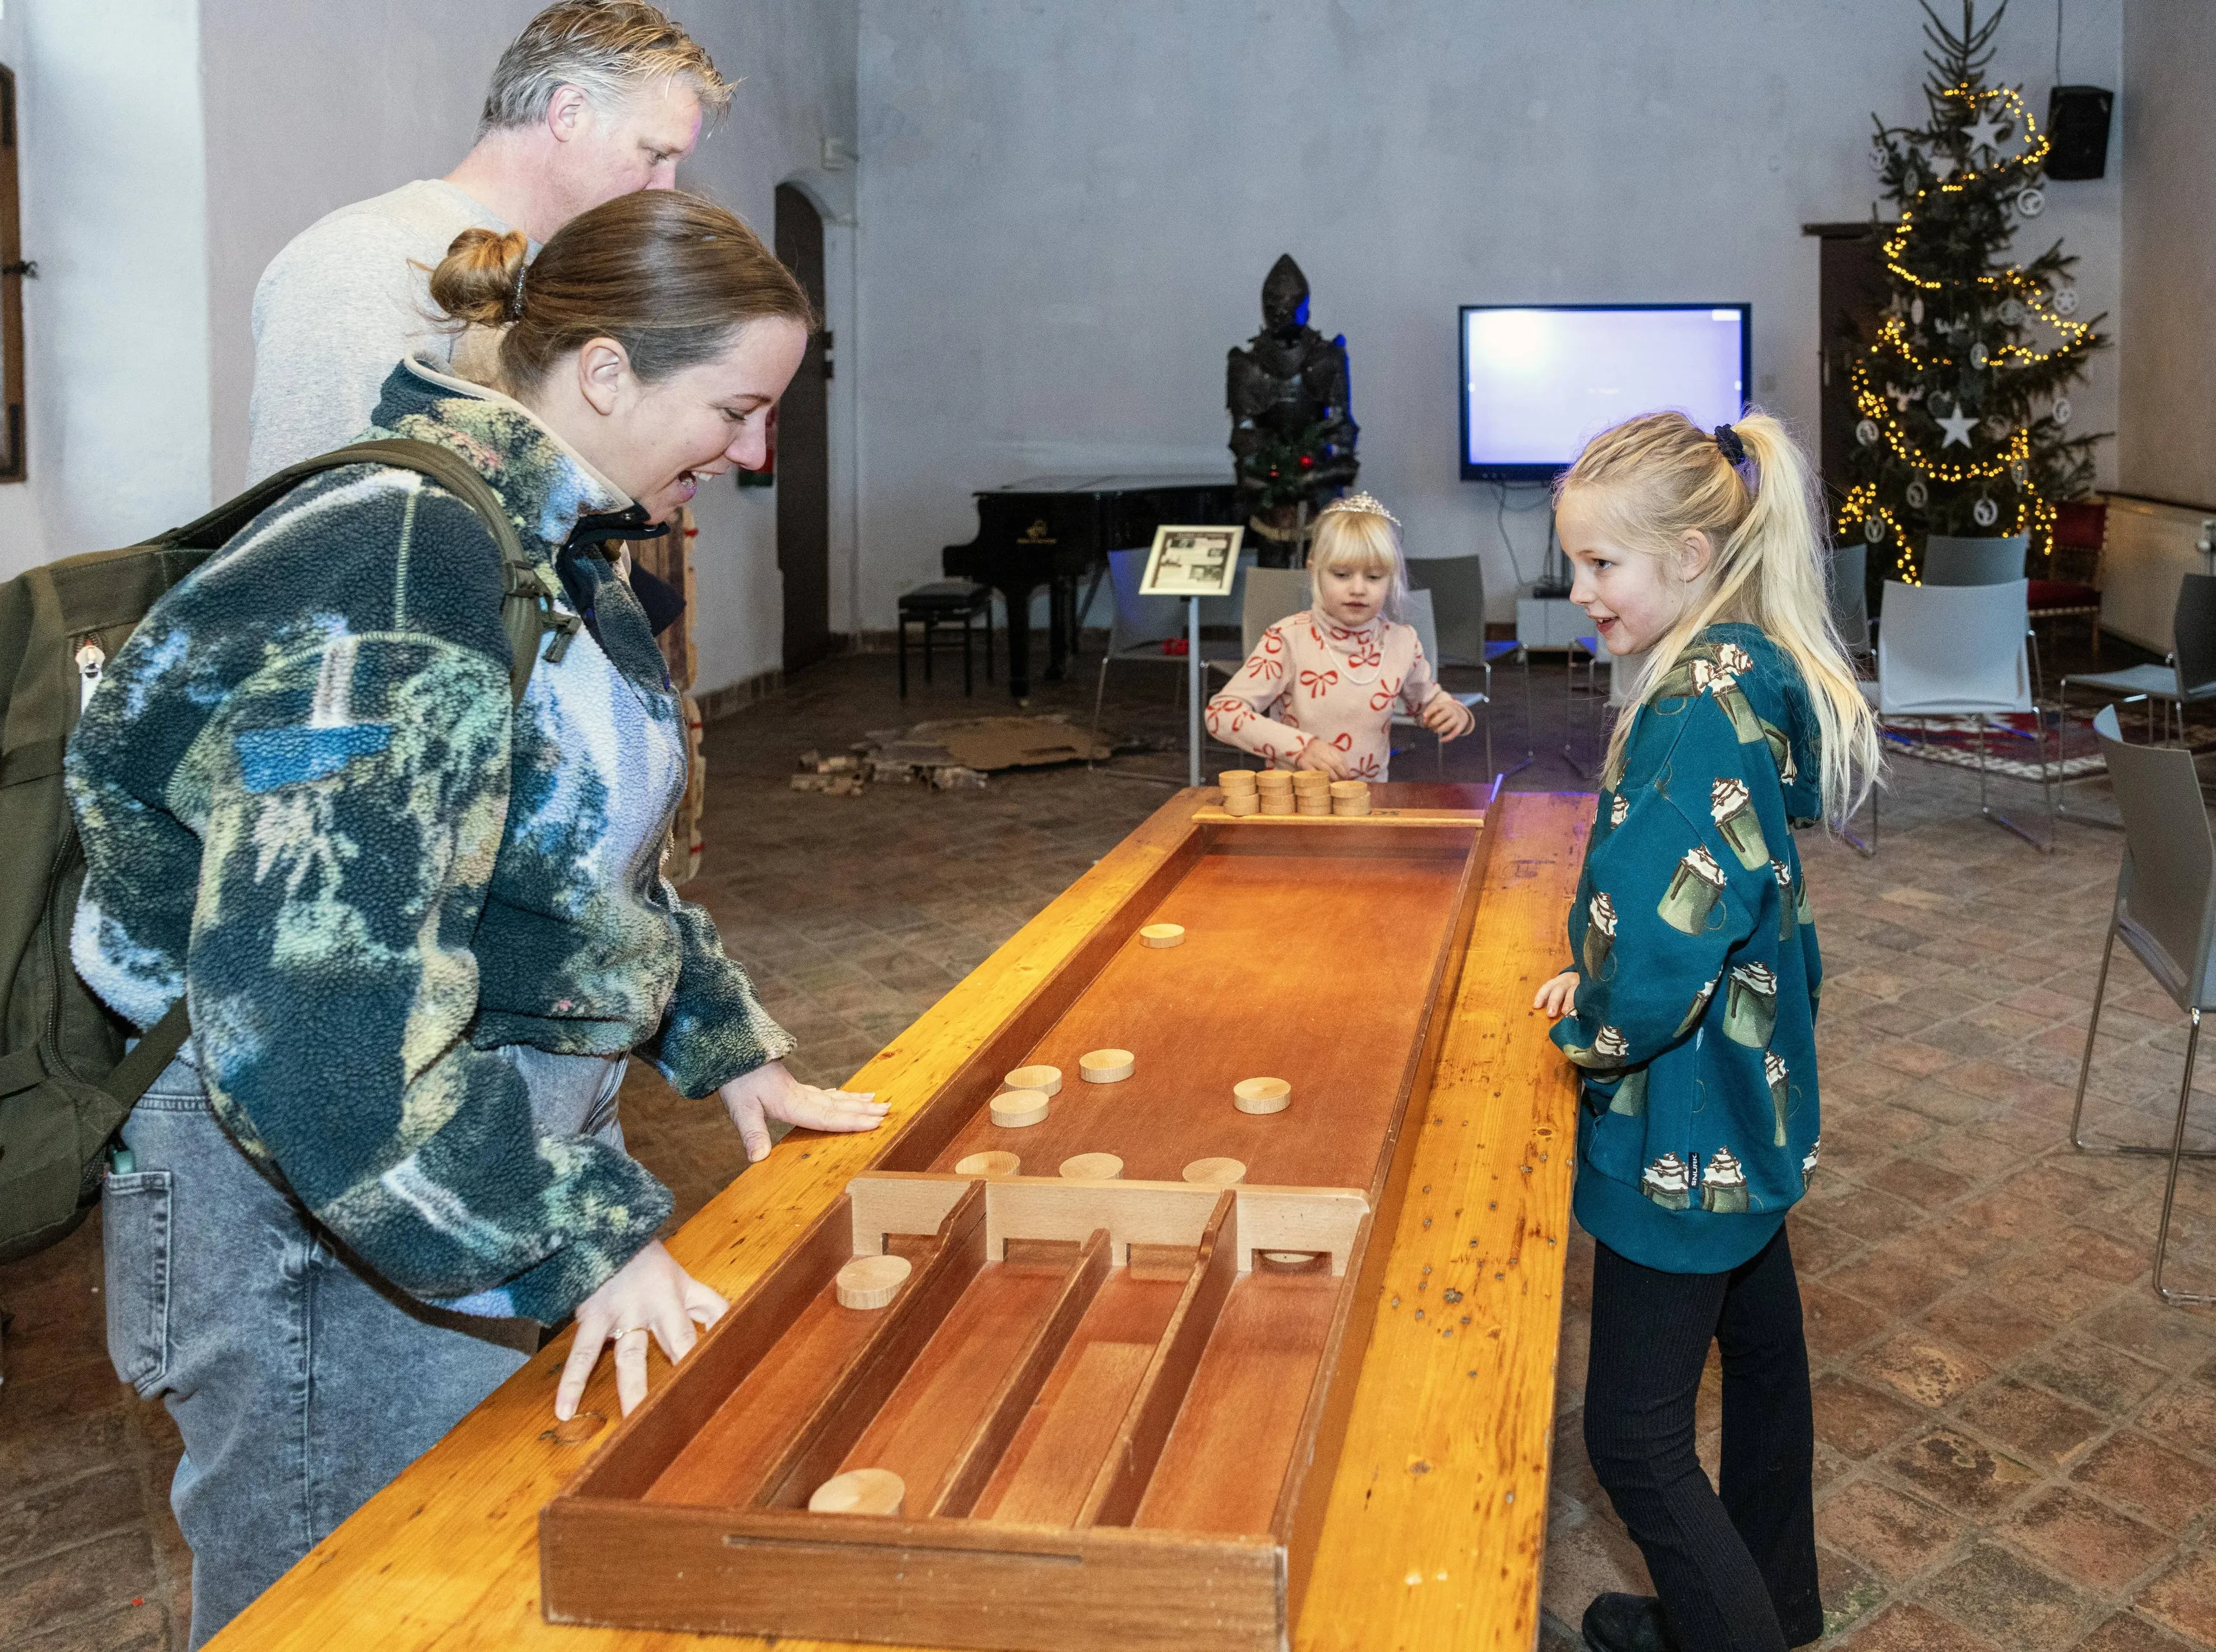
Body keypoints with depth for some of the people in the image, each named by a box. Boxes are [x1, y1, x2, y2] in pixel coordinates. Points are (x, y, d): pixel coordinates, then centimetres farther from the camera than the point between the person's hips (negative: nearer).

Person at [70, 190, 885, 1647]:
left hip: (516, 1144, 9)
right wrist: (579, 1235, -27)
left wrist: (730, 1048, 18)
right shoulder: (402, 569, -25)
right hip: (340, 1215, -9)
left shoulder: (564, 548, 8)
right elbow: (310, 1005, -31)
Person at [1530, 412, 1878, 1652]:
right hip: (1755, 1105, 10)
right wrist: (1601, 984, 6)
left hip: (1684, 1131, -10)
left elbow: (1658, 952, -32)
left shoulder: (1700, 706, -27)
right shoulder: (1752, 675, 3)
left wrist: (1594, 1036, -13)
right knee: (1760, 1348, 25)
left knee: (1636, 1432, 1)